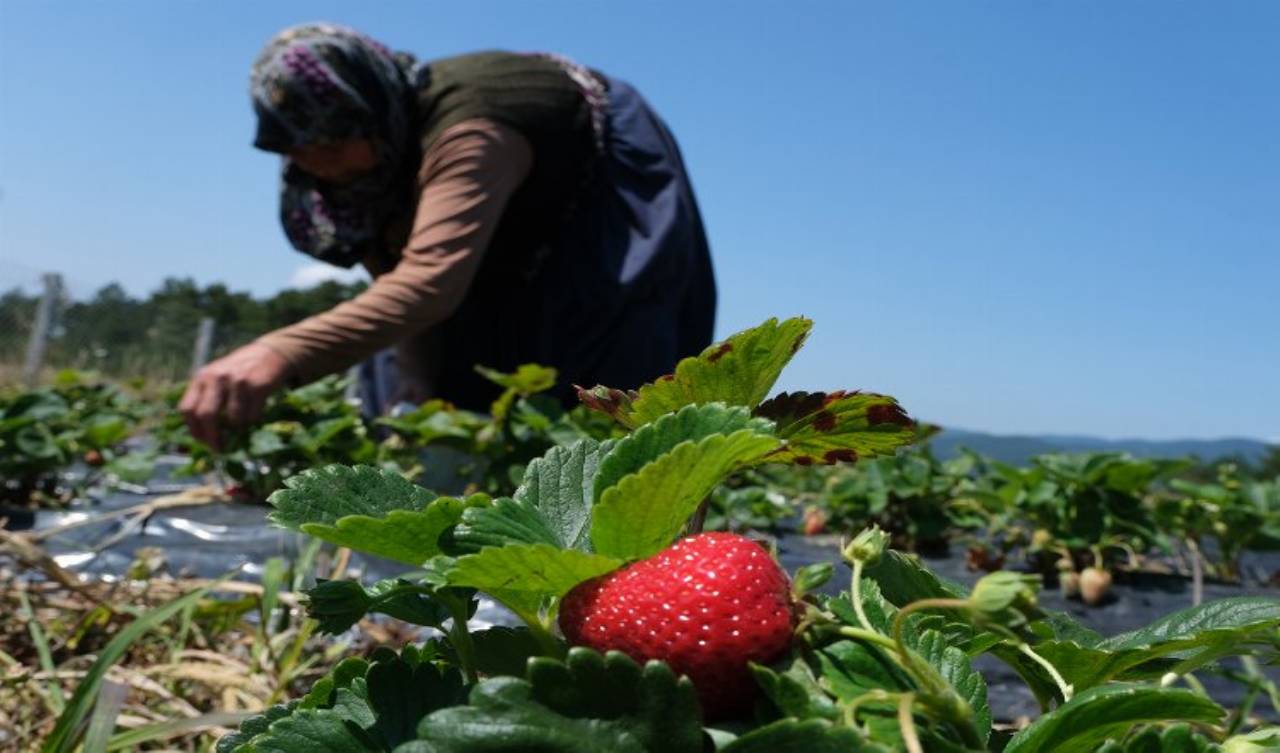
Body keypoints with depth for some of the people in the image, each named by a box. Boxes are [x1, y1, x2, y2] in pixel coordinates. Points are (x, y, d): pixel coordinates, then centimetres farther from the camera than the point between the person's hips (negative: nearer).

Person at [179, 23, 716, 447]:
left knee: (605, 390, -16)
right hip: (532, 218, 7)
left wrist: (282, 355, -73)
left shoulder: (467, 131, -44)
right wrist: (418, 393, -28)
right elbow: (398, 282, -15)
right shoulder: (381, 138, -18)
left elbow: (432, 279, -60)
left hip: (611, 187, -7)